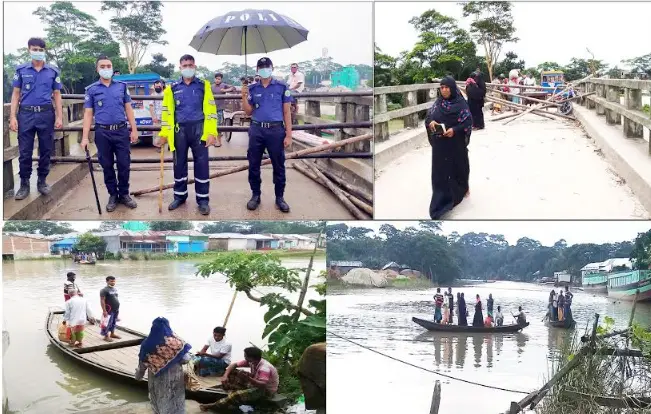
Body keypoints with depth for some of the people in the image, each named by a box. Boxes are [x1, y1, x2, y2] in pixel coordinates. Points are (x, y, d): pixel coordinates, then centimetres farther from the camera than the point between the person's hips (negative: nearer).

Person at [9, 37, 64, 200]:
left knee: (46, 150, 6)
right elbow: (16, 94, 6)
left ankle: (42, 181, 18)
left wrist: (59, 117, 0)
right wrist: (12, 116, -2)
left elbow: (57, 95, 9)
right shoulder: (21, 70, 6)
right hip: (26, 114, -1)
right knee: (25, 152, 1)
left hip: (46, 114, 1)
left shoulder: (53, 71, 7)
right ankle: (24, 184, 9)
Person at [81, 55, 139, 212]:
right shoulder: (91, 89, 3)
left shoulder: (122, 86, 7)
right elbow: (88, 114, 1)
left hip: (122, 130, 1)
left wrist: (134, 129, 2)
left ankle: (124, 194, 18)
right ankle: (113, 195, 20)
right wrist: (85, 137, -5)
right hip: (102, 132, 0)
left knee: (124, 164, 3)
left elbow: (128, 109, 9)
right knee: (107, 166, 7)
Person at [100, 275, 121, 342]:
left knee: (114, 322, 16)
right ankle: (106, 336, 4)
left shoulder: (115, 289, 10)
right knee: (107, 322, -4)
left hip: (116, 310, 8)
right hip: (109, 310, -8)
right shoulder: (104, 290, -14)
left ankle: (112, 334, 29)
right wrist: (104, 311, -21)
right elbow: (102, 300, -17)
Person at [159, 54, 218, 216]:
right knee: (179, 163, 9)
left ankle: (203, 199, 8)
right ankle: (180, 196, 23)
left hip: (198, 129, -2)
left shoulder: (204, 85, 3)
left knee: (201, 164, 0)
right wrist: (164, 133, 4)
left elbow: (211, 110, -1)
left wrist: (211, 132, -9)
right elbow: (167, 111, 10)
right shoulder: (173, 88, 8)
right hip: (179, 130, 2)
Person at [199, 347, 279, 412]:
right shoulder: (251, 361, -7)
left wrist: (248, 378, -52)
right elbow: (234, 365, 0)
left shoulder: (264, 368, -31)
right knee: (232, 373, 2)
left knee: (238, 394, -30)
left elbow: (263, 385, -42)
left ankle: (213, 406, -19)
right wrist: (225, 376, -16)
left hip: (266, 390, -9)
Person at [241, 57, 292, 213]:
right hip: (256, 130, 2)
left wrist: (288, 135, -5)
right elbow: (249, 112, 10)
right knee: (253, 165, 6)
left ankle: (279, 197, 14)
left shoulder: (281, 87, 2)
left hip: (276, 130, -2)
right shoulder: (252, 89, 9)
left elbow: (286, 112, 1)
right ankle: (255, 195, 20)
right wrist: (244, 96, -6)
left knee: (278, 165, 3)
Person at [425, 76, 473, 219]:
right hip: (440, 144, 3)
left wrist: (455, 130, -25)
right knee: (440, 169, 4)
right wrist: (430, 122, -17)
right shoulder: (438, 103, 4)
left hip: (456, 144, -3)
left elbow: (468, 122, -12)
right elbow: (429, 116, 6)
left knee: (457, 166, 11)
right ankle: (442, 196, 13)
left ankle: (461, 189, 36)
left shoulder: (460, 104, -9)